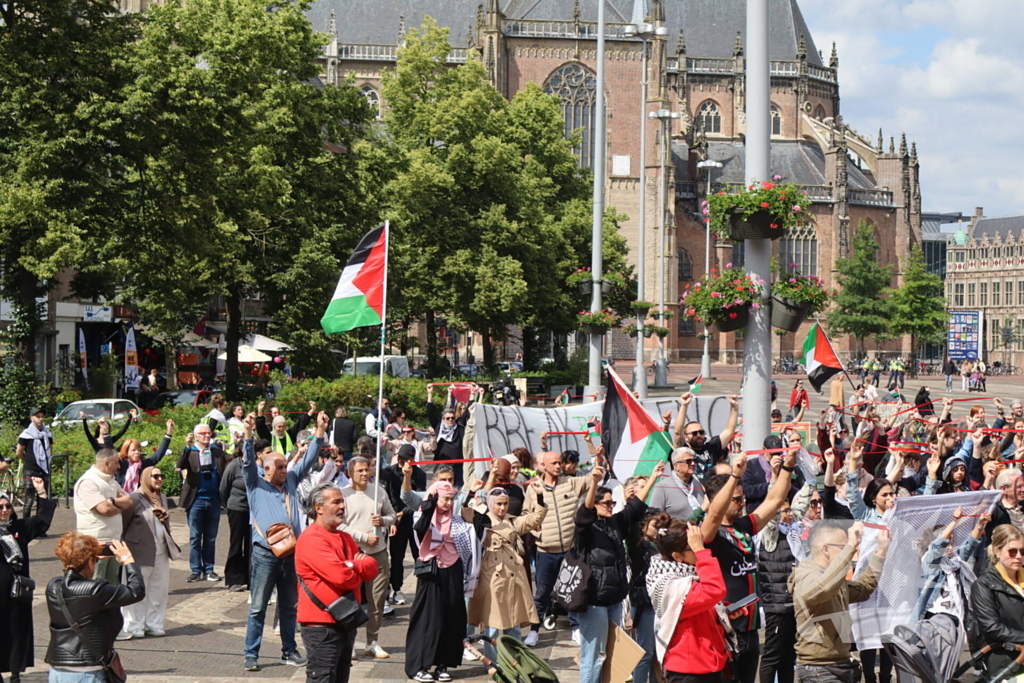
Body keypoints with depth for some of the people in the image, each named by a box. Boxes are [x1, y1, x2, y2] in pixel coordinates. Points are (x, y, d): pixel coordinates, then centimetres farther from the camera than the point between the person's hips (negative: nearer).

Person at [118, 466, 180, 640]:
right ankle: (134, 627, 7)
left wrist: (164, 517, 3)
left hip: (161, 552, 7)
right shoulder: (135, 498, -9)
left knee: (159, 590, 9)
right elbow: (122, 523, -10)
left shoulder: (162, 498, 15)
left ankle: (154, 625, 19)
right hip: (141, 552, -7)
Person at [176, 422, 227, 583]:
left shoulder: (218, 451, 8)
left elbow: (227, 470, -1)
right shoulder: (190, 452, 2)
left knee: (211, 538, 8)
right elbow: (180, 466, -17)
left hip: (214, 500, 2)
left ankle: (209, 570, 15)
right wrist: (187, 447, -24)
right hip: (196, 500, -2)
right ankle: (196, 571, 7)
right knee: (195, 537, 3)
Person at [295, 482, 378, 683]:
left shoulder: (345, 538, 15)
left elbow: (372, 569, 8)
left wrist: (351, 566, -12)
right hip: (322, 625, -9)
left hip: (345, 622, 9)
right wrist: (359, 571, -3)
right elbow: (342, 577, -25)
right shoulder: (312, 539, -16)